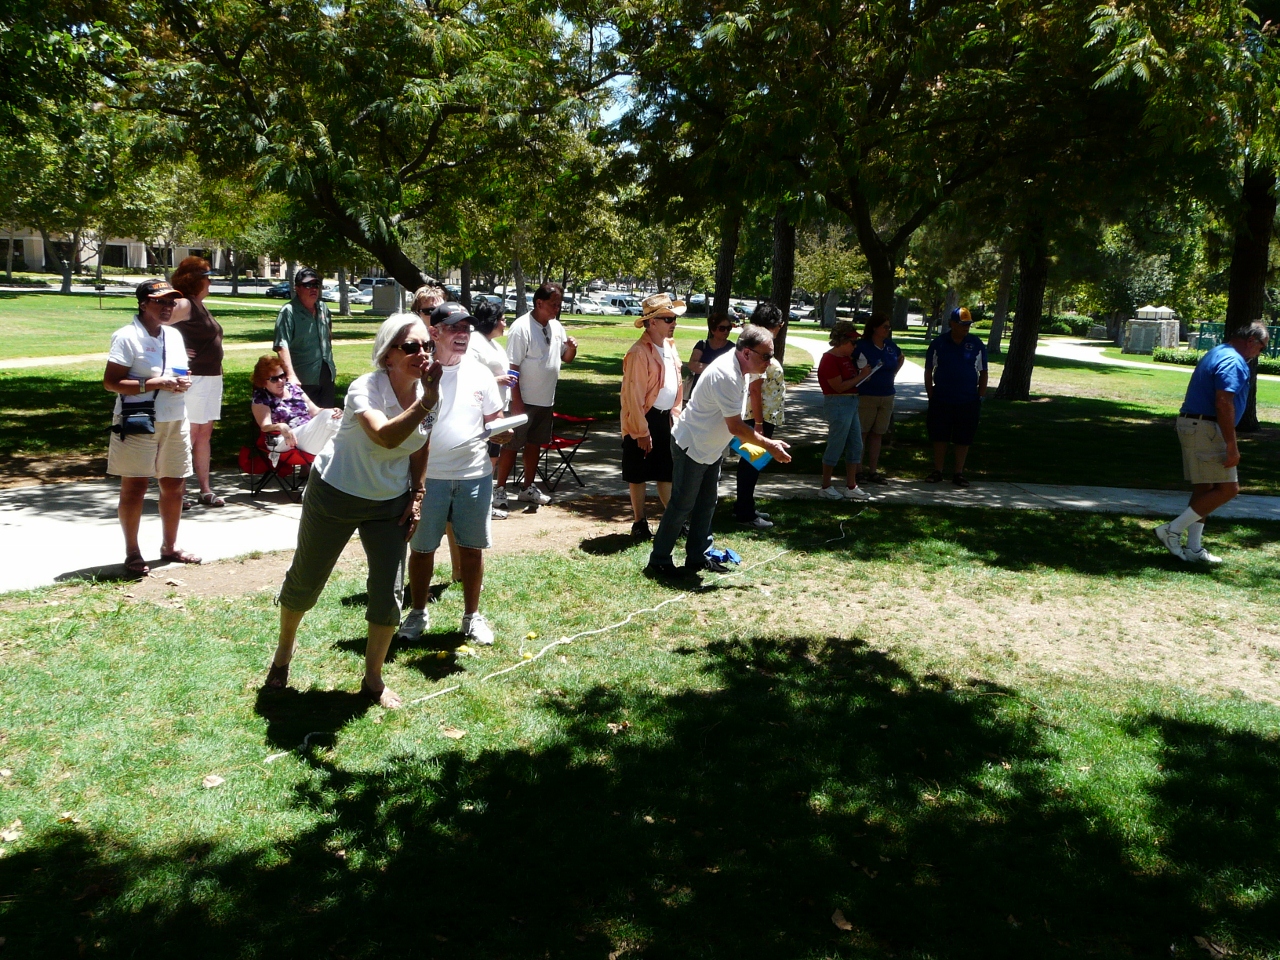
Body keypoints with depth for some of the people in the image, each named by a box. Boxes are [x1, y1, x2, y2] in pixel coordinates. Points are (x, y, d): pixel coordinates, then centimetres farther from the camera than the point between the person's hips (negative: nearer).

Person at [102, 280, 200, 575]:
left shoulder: (174, 335, 11)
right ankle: (132, 553, 9)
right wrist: (154, 384, -23)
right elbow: (110, 382, -15)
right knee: (134, 488, -1)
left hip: (175, 422, 7)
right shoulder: (127, 337, -11)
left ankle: (170, 547, 26)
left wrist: (184, 383, -2)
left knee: (175, 485, 12)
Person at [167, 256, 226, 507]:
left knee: (205, 434, 11)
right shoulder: (184, 304, -11)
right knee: (189, 435, -5)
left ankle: (205, 490, 16)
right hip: (193, 378, -9)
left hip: (212, 377, 9)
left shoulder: (199, 305, 17)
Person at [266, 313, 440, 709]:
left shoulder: (428, 391, -9)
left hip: (390, 502, 4)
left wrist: (417, 495, 4)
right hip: (335, 495, -4)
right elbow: (385, 437, -47)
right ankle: (284, 648, 43)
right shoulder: (365, 389, -27)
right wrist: (427, 401, -52)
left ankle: (373, 680, 18)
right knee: (306, 579, 13)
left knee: (388, 591, -1)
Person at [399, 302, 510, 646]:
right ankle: (418, 612, 29)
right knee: (422, 548, 9)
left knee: (472, 547, 9)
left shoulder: (480, 373, 3)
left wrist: (501, 432, -12)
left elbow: (493, 420, 12)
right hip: (428, 476, -2)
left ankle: (472, 615, 25)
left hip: (475, 475, 2)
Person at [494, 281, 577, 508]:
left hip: (546, 401, 7)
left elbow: (565, 358, 19)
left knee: (535, 444, 16)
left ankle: (528, 488, 27)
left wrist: (571, 348, -5)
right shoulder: (522, 328, -15)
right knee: (512, 445, 1)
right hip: (524, 402, -7)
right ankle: (500, 489, 11)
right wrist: (516, 402, -21)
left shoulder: (556, 327, 7)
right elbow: (512, 368, -17)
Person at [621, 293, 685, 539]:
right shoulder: (639, 352, -18)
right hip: (644, 418, -8)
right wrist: (641, 431, -18)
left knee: (667, 472, 15)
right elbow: (633, 396, -19)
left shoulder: (670, 346, 9)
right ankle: (639, 523, 17)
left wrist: (675, 415, 12)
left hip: (665, 418, 8)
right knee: (639, 474, 5)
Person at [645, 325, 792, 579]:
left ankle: (698, 557, 23)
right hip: (691, 446, -10)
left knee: (707, 503, 13)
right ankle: (658, 561, 8)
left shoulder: (737, 368, 0)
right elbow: (735, 427, -28)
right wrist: (770, 446, -20)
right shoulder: (726, 376, -31)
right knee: (682, 505, -3)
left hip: (711, 448, 10)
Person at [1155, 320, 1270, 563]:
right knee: (1227, 488, -7)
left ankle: (1193, 549, 15)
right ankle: (1172, 530, -5)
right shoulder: (1233, 361, -14)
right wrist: (1232, 447, -22)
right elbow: (1224, 404, -23)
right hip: (1205, 430, -11)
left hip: (1192, 424, 11)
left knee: (1205, 489, 13)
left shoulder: (1216, 354, 19)